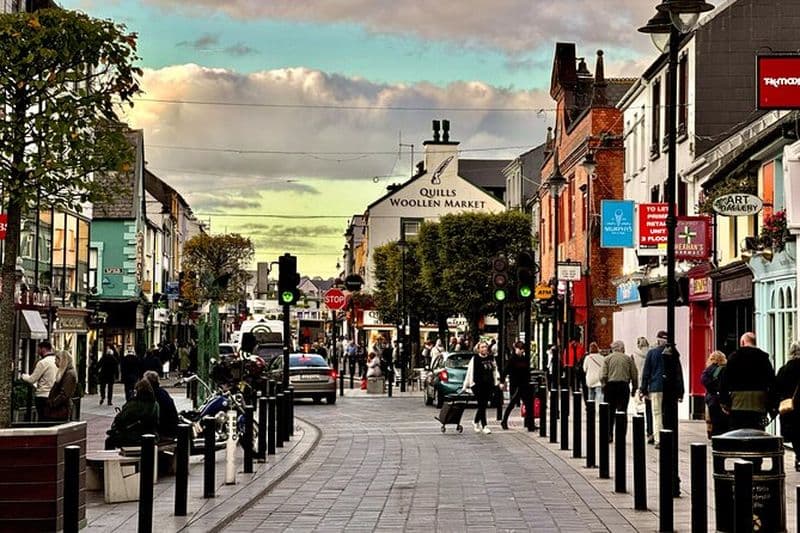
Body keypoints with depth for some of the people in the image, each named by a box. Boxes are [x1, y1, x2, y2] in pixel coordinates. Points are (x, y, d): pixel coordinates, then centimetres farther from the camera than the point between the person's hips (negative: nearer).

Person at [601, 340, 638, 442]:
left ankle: (609, 435, 8)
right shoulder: (628, 359, 4)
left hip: (610, 385, 0)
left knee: (610, 412, 9)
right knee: (622, 412, 3)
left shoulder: (607, 358, 2)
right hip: (624, 386, 0)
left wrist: (604, 386, 8)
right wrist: (634, 389, 13)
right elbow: (634, 376, 4)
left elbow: (603, 376, -5)